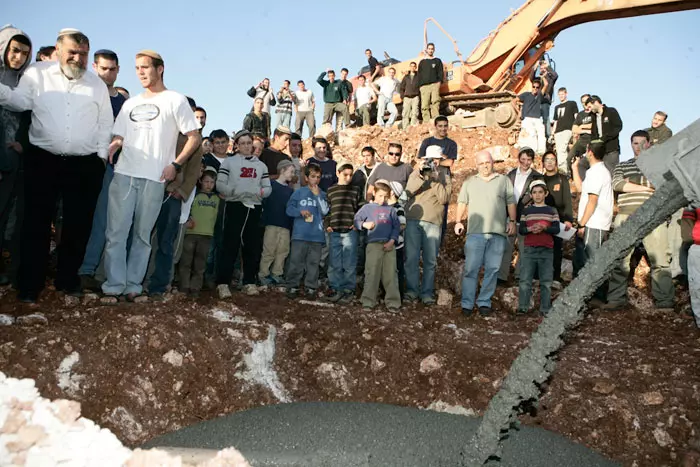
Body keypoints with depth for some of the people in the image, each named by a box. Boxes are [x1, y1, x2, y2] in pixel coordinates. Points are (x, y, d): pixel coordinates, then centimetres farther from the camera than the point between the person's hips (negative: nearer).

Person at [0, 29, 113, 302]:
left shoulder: (97, 85, 11)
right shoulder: (37, 74, 7)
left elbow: (106, 124, 11)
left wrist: (101, 155, 4)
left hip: (86, 166, 2)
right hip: (44, 161, -1)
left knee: (78, 225, 6)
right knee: (37, 223, 1)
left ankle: (67, 279, 22)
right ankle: (29, 285, 9)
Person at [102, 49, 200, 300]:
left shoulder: (175, 100, 5)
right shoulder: (131, 103, 21)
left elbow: (195, 137, 0)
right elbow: (119, 136, 19)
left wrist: (176, 164, -9)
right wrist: (111, 147, -6)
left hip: (154, 178, -4)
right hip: (123, 174, 4)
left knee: (142, 234, 2)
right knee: (116, 231, -2)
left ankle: (133, 283, 10)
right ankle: (114, 283, 2)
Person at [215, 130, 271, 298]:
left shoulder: (261, 165, 19)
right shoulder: (229, 162, 8)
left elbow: (268, 187, 14)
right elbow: (220, 184, 0)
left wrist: (261, 192, -6)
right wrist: (234, 191, -14)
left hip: (254, 208, 4)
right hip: (235, 207, -4)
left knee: (253, 246, 5)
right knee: (230, 245, -8)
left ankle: (249, 281, 14)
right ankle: (223, 282, -4)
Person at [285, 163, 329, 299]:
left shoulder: (322, 194, 11)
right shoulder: (299, 192, 7)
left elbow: (324, 211, -2)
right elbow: (289, 209, 5)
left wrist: (317, 195, -5)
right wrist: (300, 211, -12)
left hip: (317, 234, 2)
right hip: (300, 233, -1)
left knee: (313, 263, 4)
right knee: (296, 261, -1)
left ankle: (310, 287, 11)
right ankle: (292, 286, 8)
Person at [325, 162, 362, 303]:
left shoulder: (355, 190, 9)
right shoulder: (330, 190, 11)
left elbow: (361, 209, 9)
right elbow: (326, 209, 12)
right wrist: (327, 224, 1)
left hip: (350, 232, -1)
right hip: (334, 232, 1)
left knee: (349, 264, 0)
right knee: (334, 264, 4)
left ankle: (348, 290, 9)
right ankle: (336, 290, 12)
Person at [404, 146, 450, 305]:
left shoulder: (444, 178, 12)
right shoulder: (416, 174, 14)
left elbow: (444, 198, -3)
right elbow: (408, 192, -4)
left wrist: (435, 179, -7)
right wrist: (421, 175, -13)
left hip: (433, 222, 0)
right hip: (413, 220, 0)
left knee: (430, 260, 1)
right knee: (411, 257, -2)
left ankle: (427, 292, 9)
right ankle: (412, 290, 8)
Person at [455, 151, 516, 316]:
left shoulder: (504, 181, 14)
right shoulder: (469, 182, 15)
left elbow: (511, 202, 11)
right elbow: (462, 203, 12)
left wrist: (512, 221, 2)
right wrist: (458, 221, 1)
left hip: (498, 232, 1)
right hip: (475, 232, 0)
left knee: (492, 269, 2)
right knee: (471, 268, -5)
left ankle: (484, 302, 10)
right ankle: (467, 303, 0)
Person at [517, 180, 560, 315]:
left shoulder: (552, 211, 10)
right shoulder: (526, 210, 11)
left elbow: (556, 229, 1)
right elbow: (520, 230, 6)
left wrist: (544, 228, -17)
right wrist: (530, 229, -15)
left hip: (547, 250, 0)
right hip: (529, 249, 0)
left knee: (546, 282, 1)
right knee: (525, 280, -3)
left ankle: (545, 309, 7)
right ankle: (523, 307, 2)